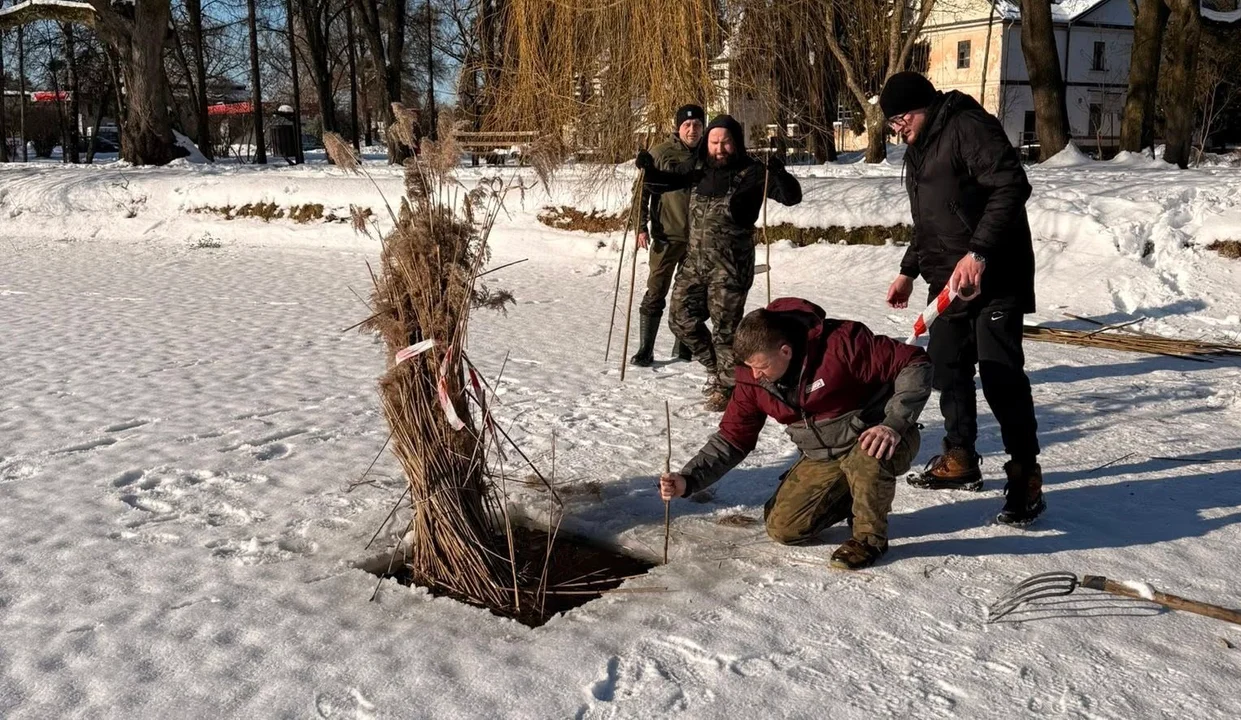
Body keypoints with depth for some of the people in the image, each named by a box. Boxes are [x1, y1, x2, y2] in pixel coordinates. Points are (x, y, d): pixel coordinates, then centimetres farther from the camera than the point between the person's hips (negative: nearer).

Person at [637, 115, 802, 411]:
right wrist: (650, 170, -6)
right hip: (695, 259, 6)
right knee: (681, 318, 11)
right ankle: (715, 366, 33)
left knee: (725, 327, 0)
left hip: (731, 265, -6)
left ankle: (726, 386, 18)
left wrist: (779, 174, -34)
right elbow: (666, 181, 15)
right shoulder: (698, 167, 4)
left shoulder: (751, 173, -10)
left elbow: (792, 196, -14)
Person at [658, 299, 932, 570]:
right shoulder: (753, 380, -9)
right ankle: (854, 496, 19)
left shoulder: (841, 342, -27)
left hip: (876, 440, -5)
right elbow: (732, 439, -3)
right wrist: (688, 480, -16)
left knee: (866, 458, -39)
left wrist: (894, 425, -34)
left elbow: (915, 364, -23)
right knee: (782, 528, -5)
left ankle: (870, 535, -9)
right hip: (823, 459, 5)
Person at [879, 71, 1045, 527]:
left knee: (1001, 375, -11)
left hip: (994, 279, -10)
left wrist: (978, 252, -29)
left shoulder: (968, 127, -12)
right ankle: (960, 461, 27)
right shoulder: (920, 149, 18)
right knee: (946, 366, 13)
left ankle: (1026, 480, -4)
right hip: (950, 281, 10)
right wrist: (908, 271, 26)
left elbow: (1012, 186, -23)